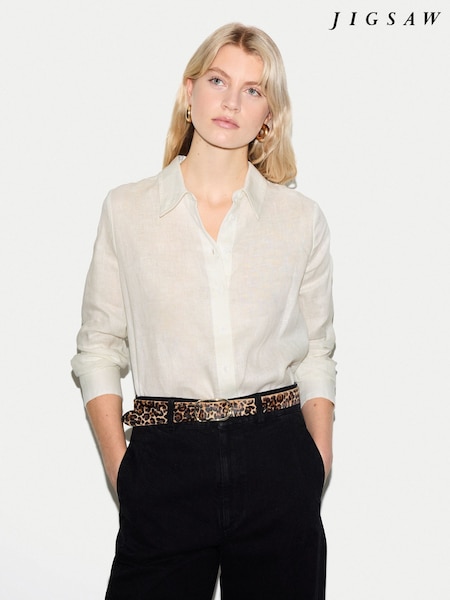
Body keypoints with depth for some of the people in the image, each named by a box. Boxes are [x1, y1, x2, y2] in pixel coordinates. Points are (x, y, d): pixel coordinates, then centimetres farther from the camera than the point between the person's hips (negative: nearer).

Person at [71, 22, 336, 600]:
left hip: (276, 463, 1)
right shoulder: (126, 209, 3)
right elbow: (98, 348, 4)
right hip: (165, 466, -1)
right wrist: (120, 470, -5)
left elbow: (316, 354, 9)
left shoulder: (301, 218, 6)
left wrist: (318, 471, 1)